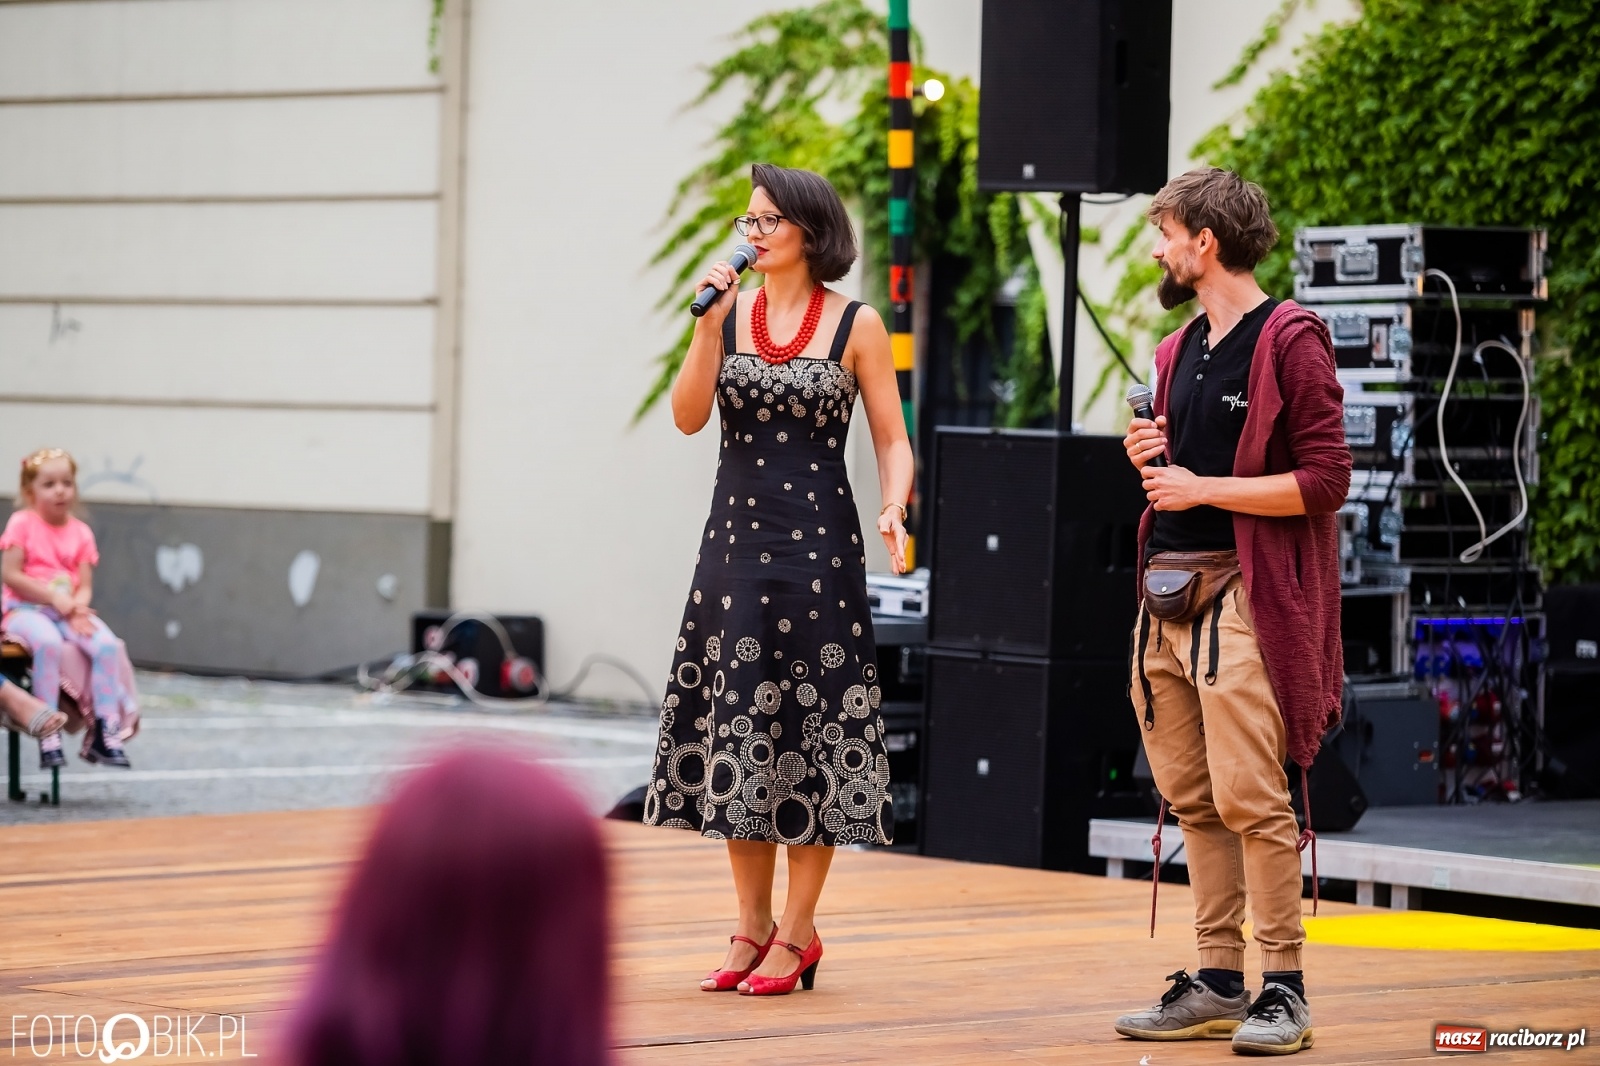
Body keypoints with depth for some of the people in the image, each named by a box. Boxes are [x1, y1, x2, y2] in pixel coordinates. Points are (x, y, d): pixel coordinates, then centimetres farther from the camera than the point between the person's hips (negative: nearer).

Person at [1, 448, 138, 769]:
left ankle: (104, 734, -17)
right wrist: (55, 597, -17)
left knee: (106, 644, -23)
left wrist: (79, 608, -18)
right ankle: (48, 733, -31)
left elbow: (85, 586, 5)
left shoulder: (81, 532, 8)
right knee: (48, 642, -38)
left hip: (68, 612, 4)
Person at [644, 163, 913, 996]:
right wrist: (709, 323, -11)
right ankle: (752, 925, 15)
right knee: (734, 723, 5)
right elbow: (688, 416, -2)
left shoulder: (855, 325, -2)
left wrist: (894, 510, -18)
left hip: (817, 541, -4)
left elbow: (892, 441, 0)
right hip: (736, 537, 4)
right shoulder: (731, 314, 6)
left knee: (811, 721, -1)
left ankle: (798, 929, 7)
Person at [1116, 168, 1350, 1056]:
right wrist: (1151, 458, 8)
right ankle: (1218, 982, 12)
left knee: (1250, 798, -11)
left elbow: (1325, 481, -13)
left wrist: (1202, 488, -12)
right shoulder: (1179, 352, 19)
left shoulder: (1289, 342, -7)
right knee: (1193, 800, 7)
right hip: (1166, 593, 8)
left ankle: (1283, 988, -6)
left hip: (1241, 595, -8)